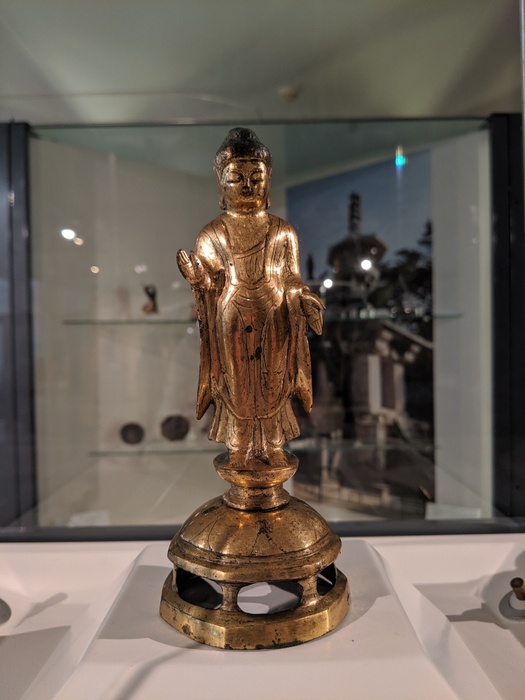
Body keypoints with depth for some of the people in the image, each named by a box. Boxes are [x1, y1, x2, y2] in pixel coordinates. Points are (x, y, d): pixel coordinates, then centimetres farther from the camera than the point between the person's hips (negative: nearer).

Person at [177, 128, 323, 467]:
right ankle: (239, 446, 29)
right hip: (232, 320, 0)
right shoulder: (212, 234, -1)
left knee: (273, 382, 10)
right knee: (236, 383, 10)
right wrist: (196, 273, -24)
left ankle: (273, 444, 30)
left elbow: (292, 280, 4)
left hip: (274, 320, 1)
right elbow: (211, 281, -2)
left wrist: (307, 303, -14)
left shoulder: (283, 232, 1)